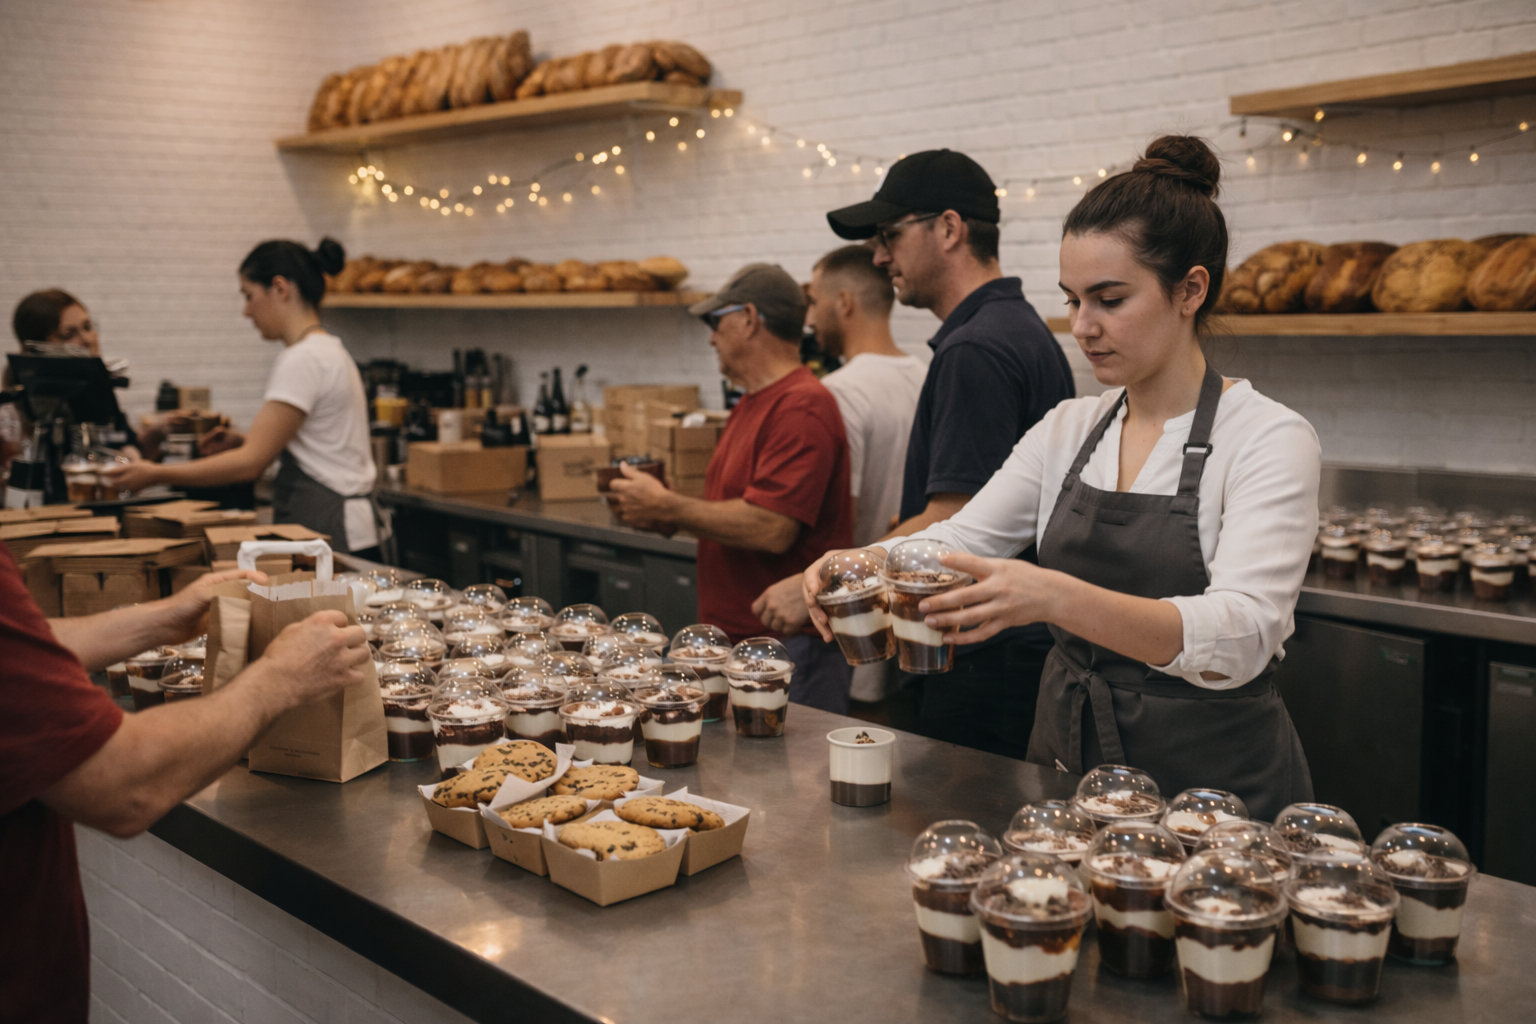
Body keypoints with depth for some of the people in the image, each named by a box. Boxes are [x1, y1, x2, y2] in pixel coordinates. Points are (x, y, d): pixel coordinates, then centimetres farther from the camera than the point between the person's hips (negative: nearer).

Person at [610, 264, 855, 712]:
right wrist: (665, 518, 6)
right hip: (735, 640, 10)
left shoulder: (802, 407, -17)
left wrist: (667, 507, -14)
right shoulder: (752, 404, 16)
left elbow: (771, 529, -25)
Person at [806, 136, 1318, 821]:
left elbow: (1240, 638, -24)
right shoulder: (1069, 430, 8)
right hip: (1064, 761, 5)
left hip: (1213, 783, -4)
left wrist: (1055, 597, -39)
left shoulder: (1270, 440, -10)